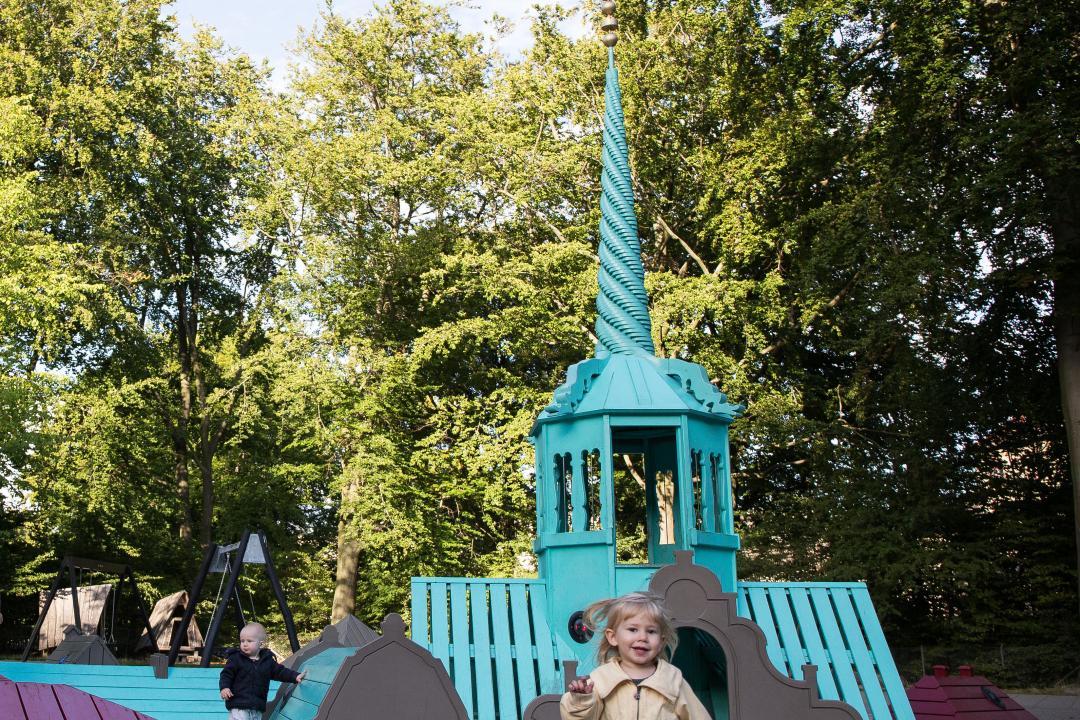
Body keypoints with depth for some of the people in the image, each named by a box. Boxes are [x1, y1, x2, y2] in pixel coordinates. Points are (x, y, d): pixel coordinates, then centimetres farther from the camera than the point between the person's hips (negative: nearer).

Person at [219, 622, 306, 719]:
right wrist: (224, 687, -19)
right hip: (238, 705, -4)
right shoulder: (236, 659, -3)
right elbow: (226, 674, -2)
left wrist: (295, 676, 1)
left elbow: (280, 672, 11)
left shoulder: (267, 660, 6)